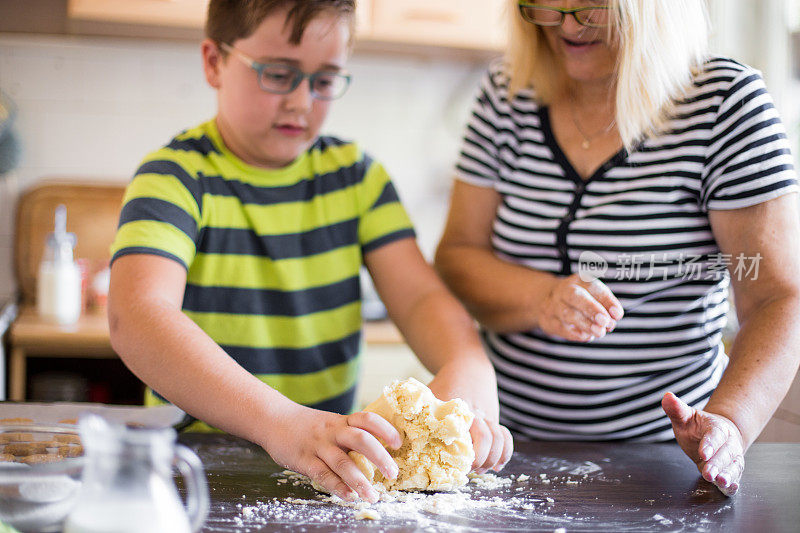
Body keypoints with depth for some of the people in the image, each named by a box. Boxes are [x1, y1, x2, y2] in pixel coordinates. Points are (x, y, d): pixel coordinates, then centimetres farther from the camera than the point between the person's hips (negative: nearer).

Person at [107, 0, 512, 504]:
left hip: (334, 460, 5)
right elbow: (137, 316, -25)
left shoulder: (356, 174, 8)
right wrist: (279, 420, -39)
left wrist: (468, 371, -24)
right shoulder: (176, 178, -8)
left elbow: (422, 296, -1)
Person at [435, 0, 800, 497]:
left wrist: (728, 421, -30)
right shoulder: (507, 94, 2)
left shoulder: (727, 102, -8)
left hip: (658, 450, -3)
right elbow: (456, 258, 3)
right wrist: (541, 300, -18)